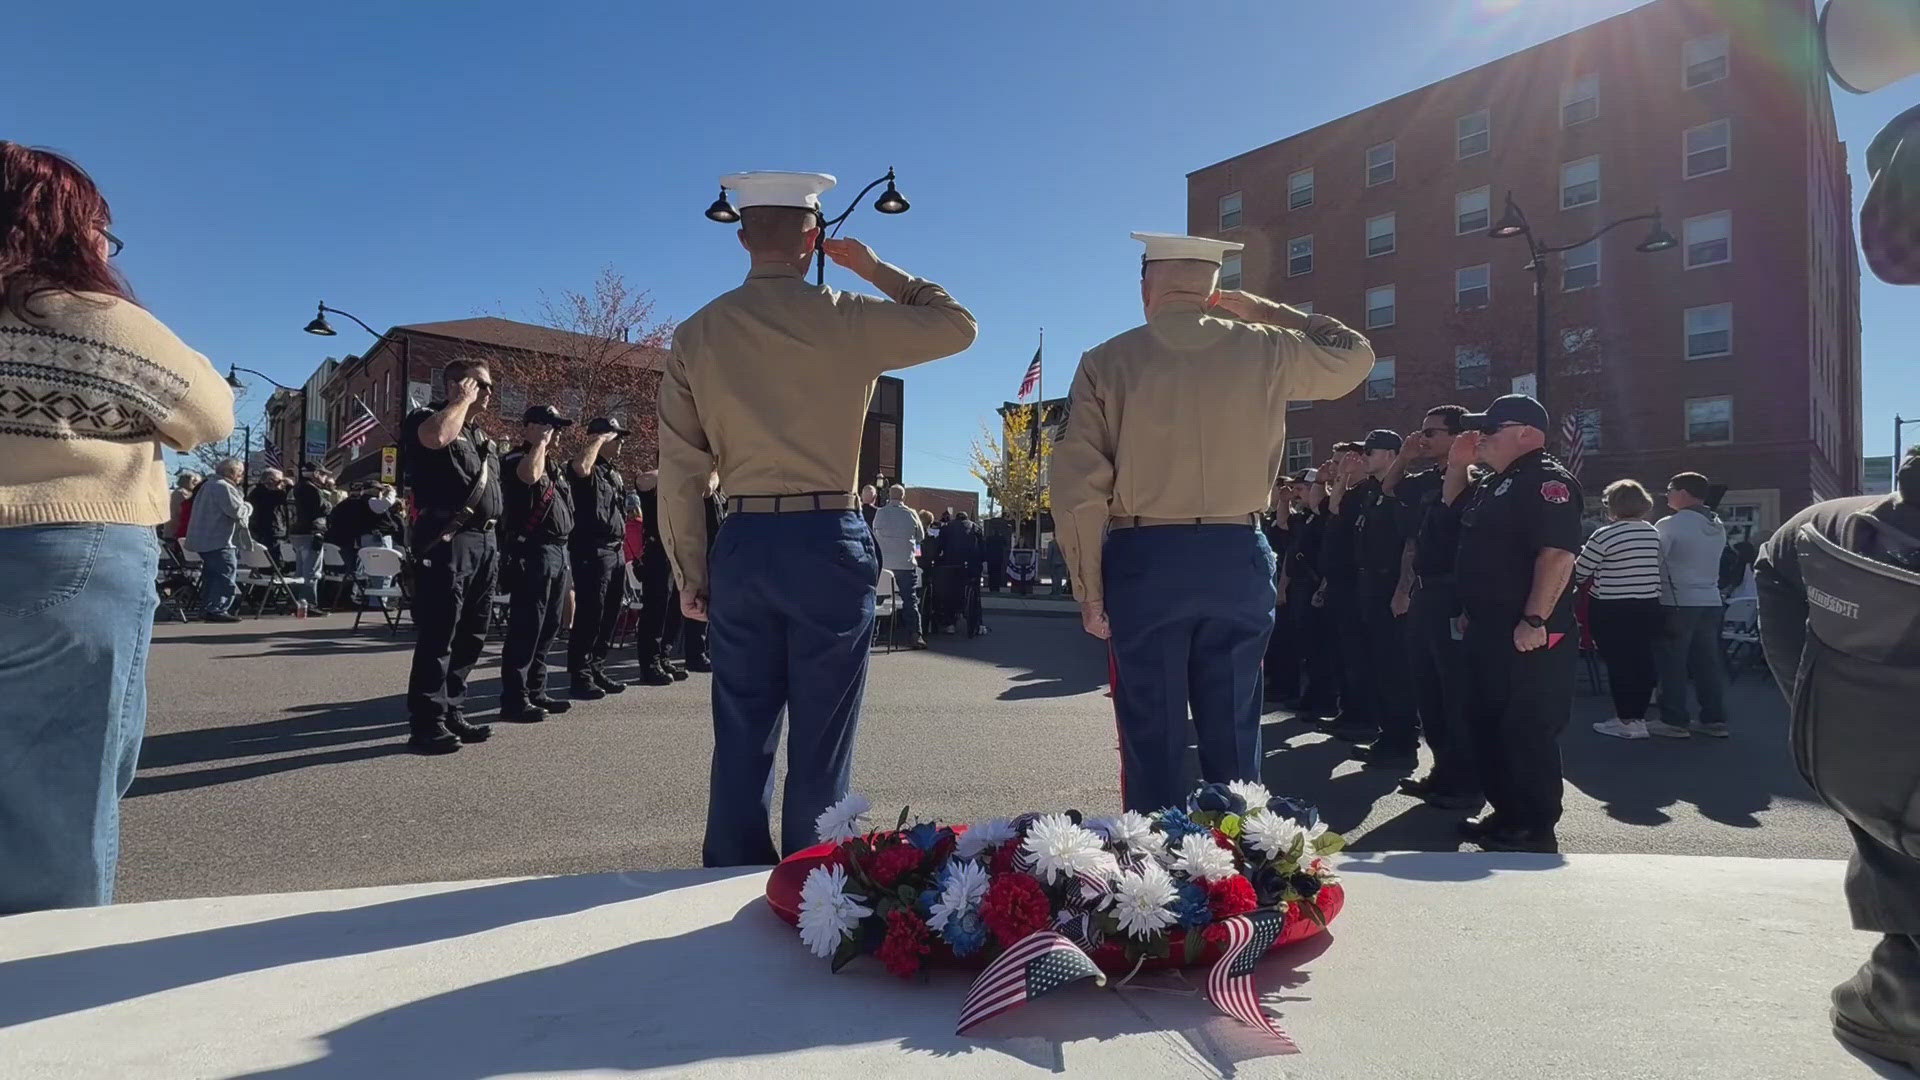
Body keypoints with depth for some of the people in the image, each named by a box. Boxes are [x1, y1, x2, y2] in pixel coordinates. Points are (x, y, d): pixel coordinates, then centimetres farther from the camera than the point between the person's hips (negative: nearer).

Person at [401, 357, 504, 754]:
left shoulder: (481, 435, 23)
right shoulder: (426, 418, -1)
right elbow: (436, 437, -27)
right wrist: (464, 401, -11)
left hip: (484, 542, 9)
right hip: (448, 541, -9)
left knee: (471, 635, 11)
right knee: (438, 634, -9)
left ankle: (452, 713, 19)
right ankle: (427, 723, -6)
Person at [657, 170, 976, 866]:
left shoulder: (697, 334, 6)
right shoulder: (845, 320, -4)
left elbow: (678, 473, 4)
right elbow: (958, 326, 9)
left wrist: (690, 574, 11)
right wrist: (877, 269, 15)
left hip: (742, 545, 4)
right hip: (828, 543, -3)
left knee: (741, 738, 12)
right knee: (822, 741, 5)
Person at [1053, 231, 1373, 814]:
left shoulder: (1106, 362, -1)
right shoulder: (1264, 351, 4)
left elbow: (1079, 489, -5)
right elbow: (1354, 355, 24)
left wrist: (1090, 590, 1)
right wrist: (1267, 310, 23)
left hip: (1143, 559, -1)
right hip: (1236, 559, 2)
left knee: (1153, 738, 6)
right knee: (1233, 735, 10)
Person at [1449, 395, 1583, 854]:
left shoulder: (1546, 480, -14)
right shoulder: (1494, 484, 17)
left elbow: (1558, 553, -24)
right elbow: (1453, 506, 36)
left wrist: (1535, 620, -27)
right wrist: (1457, 464, 20)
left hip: (1527, 636, -11)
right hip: (1489, 630, 11)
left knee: (1527, 731, -2)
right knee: (1487, 726, 16)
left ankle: (1536, 831, 9)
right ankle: (1508, 815, 28)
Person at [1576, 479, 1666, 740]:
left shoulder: (1605, 535, -14)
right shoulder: (1654, 533, 7)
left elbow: (1579, 573, -7)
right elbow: (1656, 569, 13)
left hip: (1612, 610, -6)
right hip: (1648, 607, 6)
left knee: (1619, 664, 0)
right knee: (1642, 662, 10)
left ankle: (1627, 721, 4)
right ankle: (1639, 718, 17)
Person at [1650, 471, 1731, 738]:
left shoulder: (1669, 525, -14)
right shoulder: (1718, 526, 10)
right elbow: (1701, 559, 16)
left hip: (1677, 602, -7)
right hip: (1710, 600, 7)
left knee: (1673, 663, 0)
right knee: (1708, 661, 11)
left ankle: (1675, 721, 2)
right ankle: (1715, 719, 15)